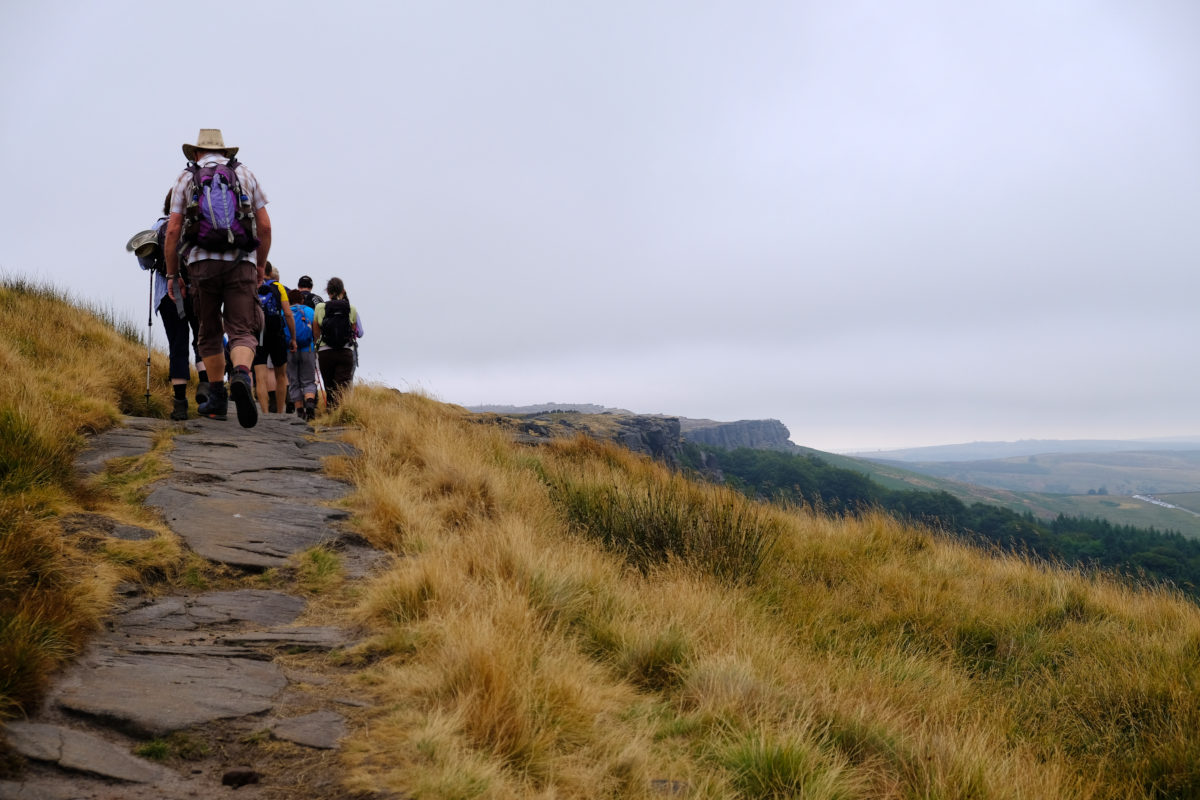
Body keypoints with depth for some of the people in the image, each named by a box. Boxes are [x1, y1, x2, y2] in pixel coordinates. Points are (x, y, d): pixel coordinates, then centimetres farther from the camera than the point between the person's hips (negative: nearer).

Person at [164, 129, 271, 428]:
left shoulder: (186, 177, 12)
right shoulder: (245, 173, 14)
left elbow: (173, 230, 3)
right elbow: (265, 226, 7)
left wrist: (172, 274, 9)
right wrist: (261, 266, 17)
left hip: (202, 263, 1)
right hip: (241, 263, -1)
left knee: (210, 333, 14)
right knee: (241, 332, -5)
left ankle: (217, 399, 16)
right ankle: (242, 376, -35)